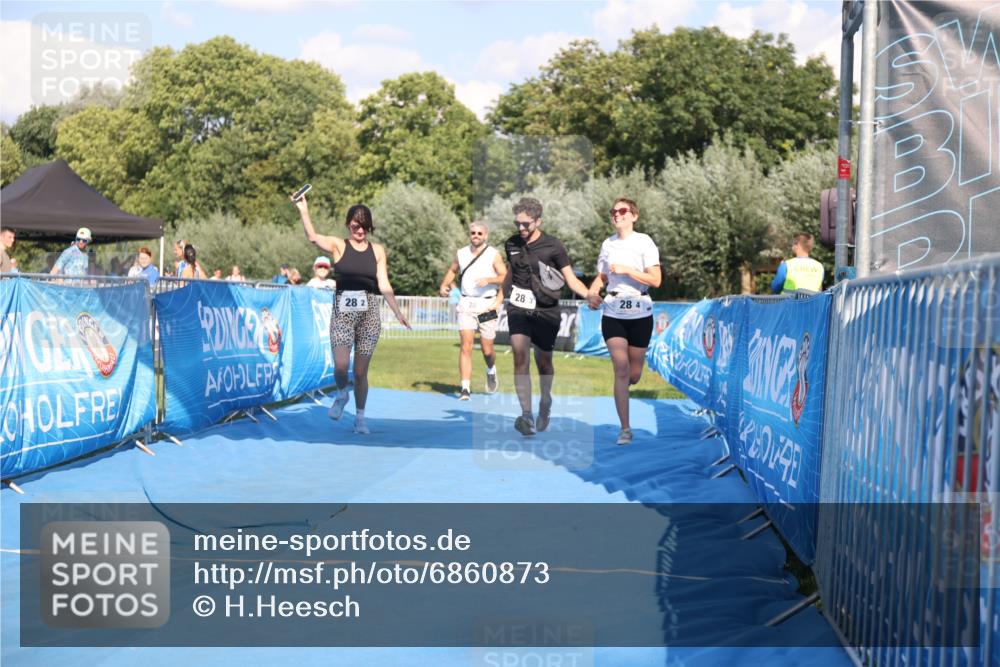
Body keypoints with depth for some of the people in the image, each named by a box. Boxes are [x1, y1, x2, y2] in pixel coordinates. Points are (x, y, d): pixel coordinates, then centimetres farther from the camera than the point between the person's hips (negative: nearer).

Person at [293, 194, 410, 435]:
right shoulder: (338, 245, 2)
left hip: (369, 313, 2)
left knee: (361, 371, 5)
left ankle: (360, 417, 20)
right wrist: (303, 211, -25)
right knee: (341, 365, -16)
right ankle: (342, 395, 17)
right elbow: (312, 237, -15)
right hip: (342, 312, -2)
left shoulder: (377, 250, 9)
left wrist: (398, 313, -1)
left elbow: (384, 285, 7)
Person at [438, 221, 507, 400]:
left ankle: (491, 371, 40)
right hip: (466, 304, 2)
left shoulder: (493, 255, -1)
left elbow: (505, 277, -5)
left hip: (487, 305, -1)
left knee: (487, 349, 6)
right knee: (466, 346, -12)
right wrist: (444, 285, 10)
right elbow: (452, 270, 25)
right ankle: (465, 388, -14)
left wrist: (489, 280, -21)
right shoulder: (461, 253, 8)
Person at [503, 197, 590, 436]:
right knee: (520, 357, -17)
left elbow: (571, 279, -5)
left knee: (543, 362, 9)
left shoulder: (553, 246, -7)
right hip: (518, 308, 2)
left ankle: (545, 401, 40)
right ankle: (526, 416, -24)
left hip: (546, 311, -2)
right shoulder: (511, 244, 4)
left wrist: (589, 295, -23)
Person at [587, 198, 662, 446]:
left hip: (640, 316, -1)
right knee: (621, 369, -12)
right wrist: (592, 291, -2)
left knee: (634, 375, 5)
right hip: (613, 316, 2)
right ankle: (625, 429, -8)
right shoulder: (607, 244, 7)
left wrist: (626, 269, -19)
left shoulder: (644, 242, -5)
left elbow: (655, 280, -11)